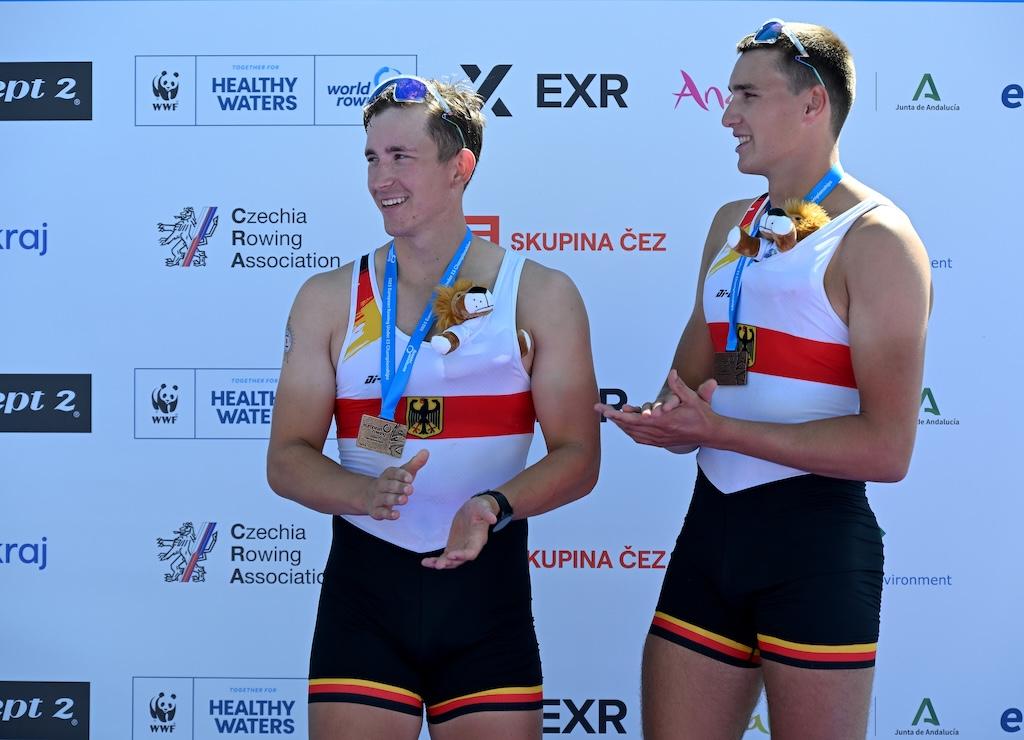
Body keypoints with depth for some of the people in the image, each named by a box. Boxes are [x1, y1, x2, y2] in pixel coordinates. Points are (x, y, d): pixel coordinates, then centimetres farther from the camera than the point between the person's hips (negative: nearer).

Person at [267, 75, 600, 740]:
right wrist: (366, 493, -19)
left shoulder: (541, 297, 2)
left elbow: (578, 458, -1)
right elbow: (288, 460, 2)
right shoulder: (329, 300, 5)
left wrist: (495, 505, -21)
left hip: (487, 588, 0)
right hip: (363, 589, 1)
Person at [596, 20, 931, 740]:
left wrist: (716, 429, -19)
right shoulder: (731, 225, 14)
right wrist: (667, 420, -3)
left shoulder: (876, 238, -10)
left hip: (815, 542, -7)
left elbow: (886, 449, -17)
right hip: (712, 525, 7)